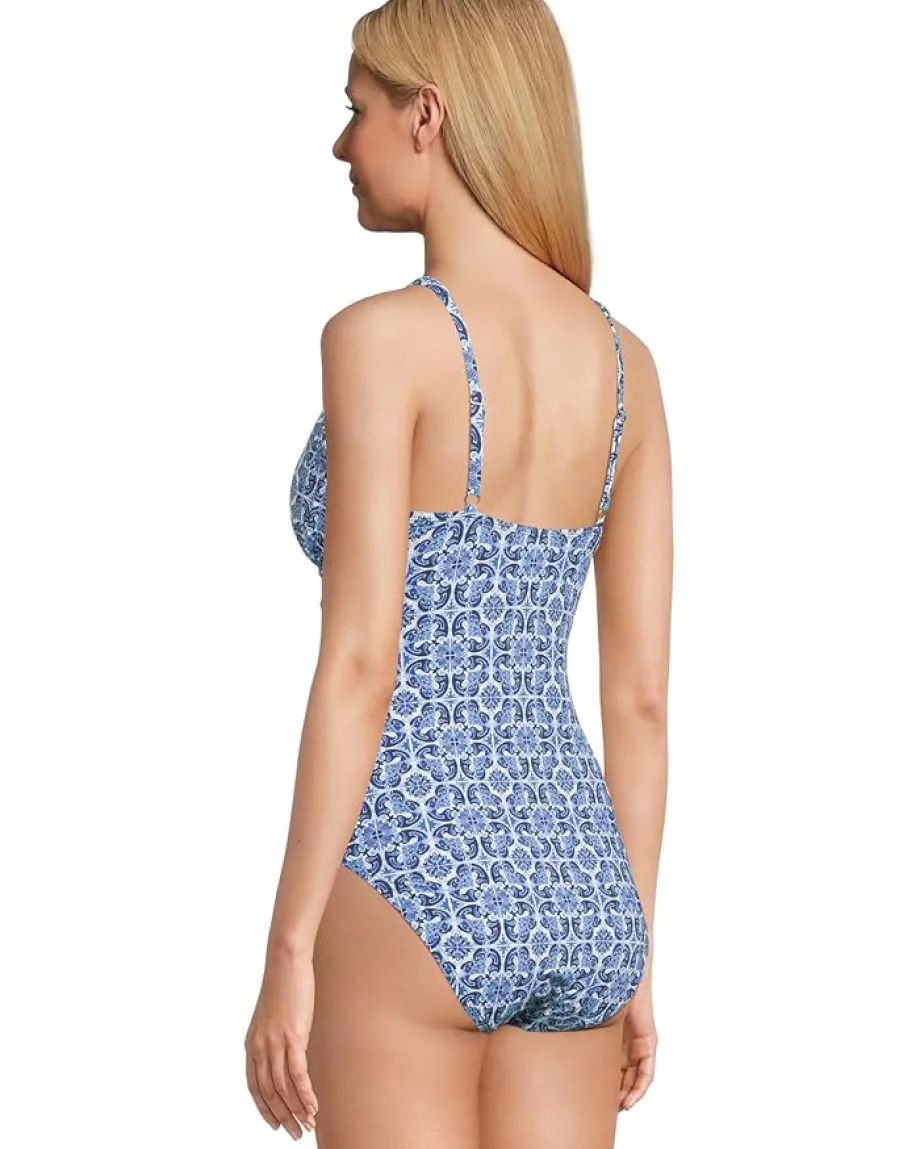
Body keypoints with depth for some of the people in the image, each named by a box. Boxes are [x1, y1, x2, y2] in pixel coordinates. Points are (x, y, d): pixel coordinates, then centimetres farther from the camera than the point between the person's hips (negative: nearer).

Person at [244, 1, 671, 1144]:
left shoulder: (383, 338, -11)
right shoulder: (626, 360, 9)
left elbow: (362, 662, -16)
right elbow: (644, 690, 10)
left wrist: (288, 952, -12)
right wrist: (631, 959, 15)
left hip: (411, 888, -7)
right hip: (574, 891, 7)